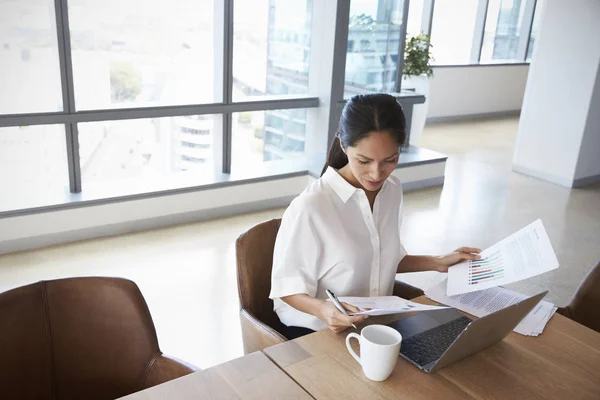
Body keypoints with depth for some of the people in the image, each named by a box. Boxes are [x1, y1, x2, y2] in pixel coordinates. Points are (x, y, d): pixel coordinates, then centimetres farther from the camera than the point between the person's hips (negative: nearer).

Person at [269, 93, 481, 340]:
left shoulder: (393, 190, 1)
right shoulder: (309, 208, -22)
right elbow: (287, 285, -11)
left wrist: (438, 263, 10)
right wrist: (321, 309, -28)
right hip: (314, 330, -6)